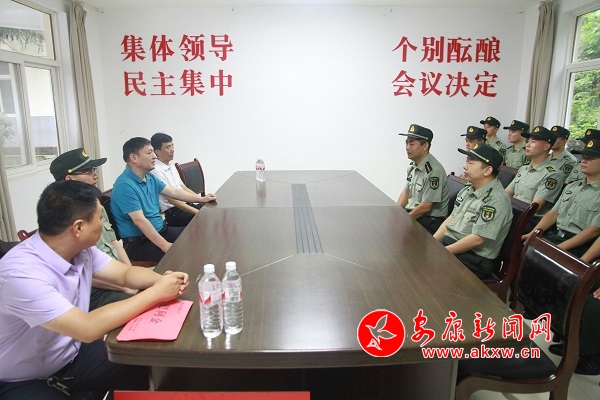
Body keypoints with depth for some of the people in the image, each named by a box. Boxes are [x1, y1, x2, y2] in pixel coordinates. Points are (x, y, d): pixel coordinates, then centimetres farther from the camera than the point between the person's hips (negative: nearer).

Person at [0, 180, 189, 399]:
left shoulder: (80, 249, -8)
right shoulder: (22, 274, -31)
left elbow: (125, 273, 4)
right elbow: (88, 328, -35)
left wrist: (162, 280, -17)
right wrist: (156, 293, -29)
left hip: (72, 354, 7)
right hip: (24, 381, -7)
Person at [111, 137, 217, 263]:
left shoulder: (150, 177, 8)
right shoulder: (125, 185, -21)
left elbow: (174, 192, 18)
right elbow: (139, 220, -26)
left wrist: (202, 199, 20)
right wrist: (165, 245, -29)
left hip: (161, 230, 10)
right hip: (139, 243, -9)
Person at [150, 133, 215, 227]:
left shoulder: (171, 167, 14)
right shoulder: (156, 171, -15)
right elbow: (171, 199, -19)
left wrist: (203, 199, 2)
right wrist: (197, 212, -22)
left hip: (186, 205, 8)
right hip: (172, 213, -8)